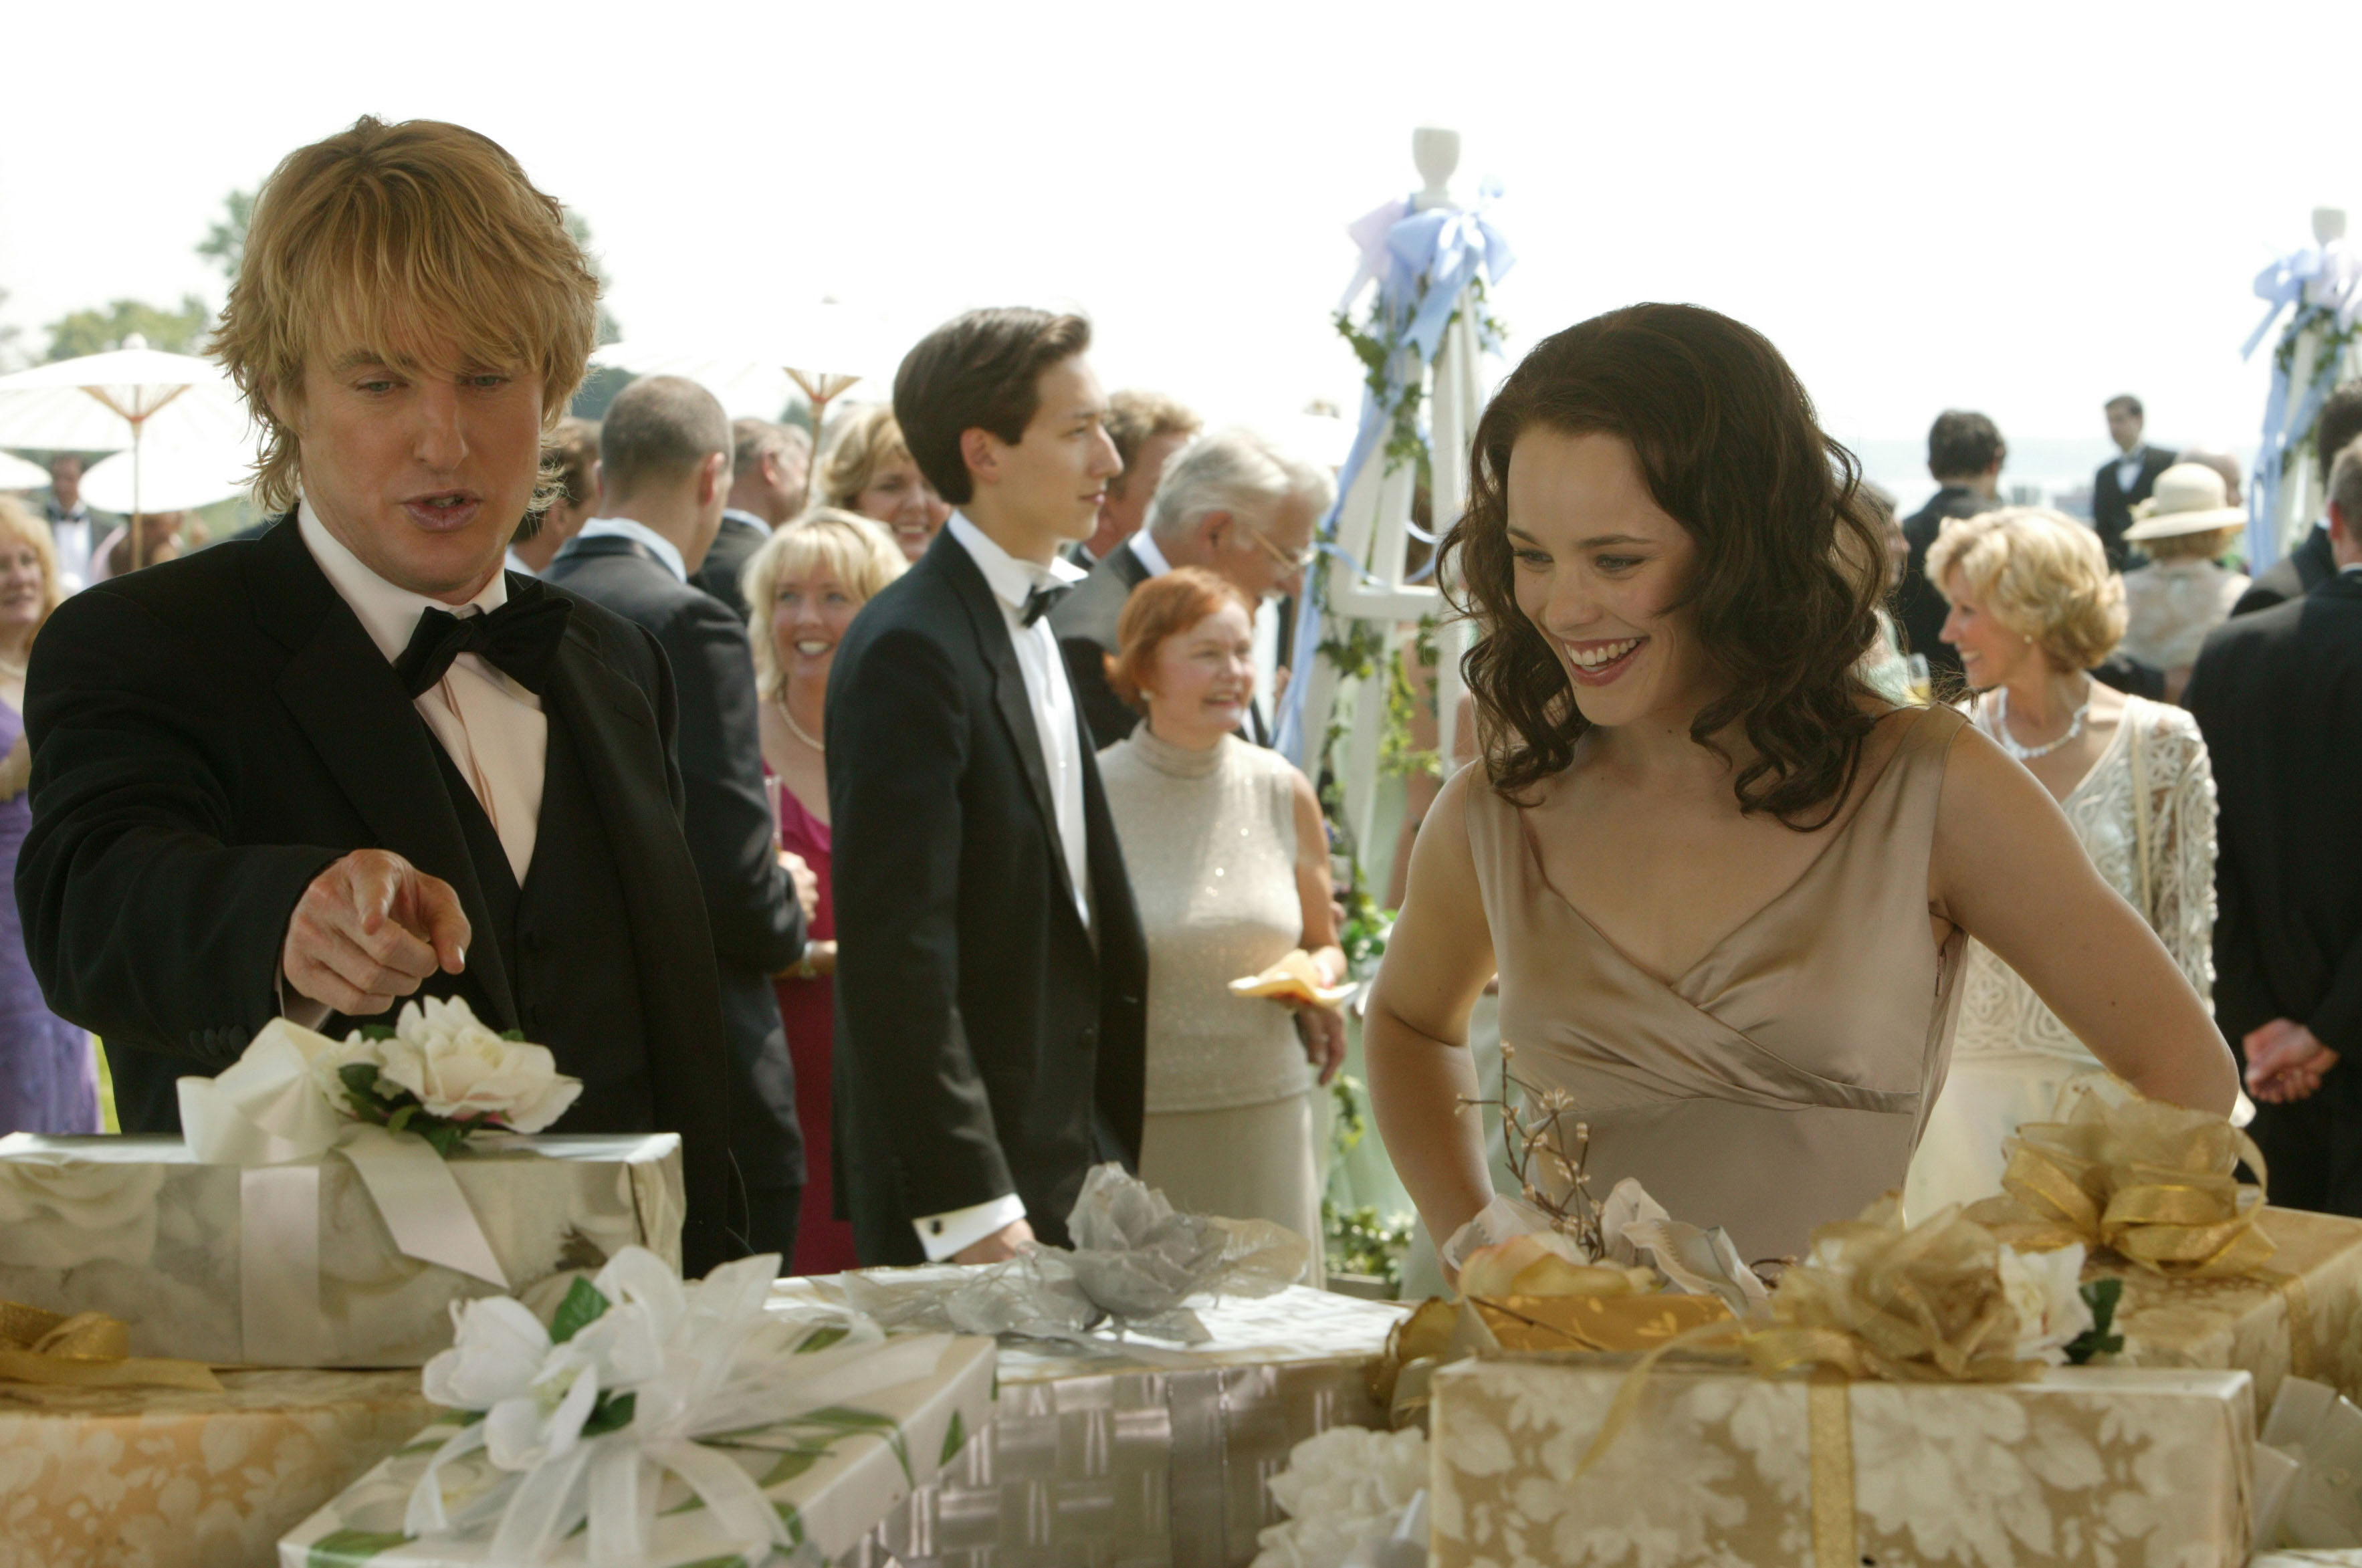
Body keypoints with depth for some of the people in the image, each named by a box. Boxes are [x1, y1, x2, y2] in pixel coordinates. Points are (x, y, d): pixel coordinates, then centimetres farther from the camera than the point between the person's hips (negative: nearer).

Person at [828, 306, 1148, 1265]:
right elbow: (896, 951, -20)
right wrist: (971, 1209, -21)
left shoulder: (1036, 622, 14)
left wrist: (1109, 1144, 15)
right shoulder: (911, 652, -16)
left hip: (1064, 1162, 9)